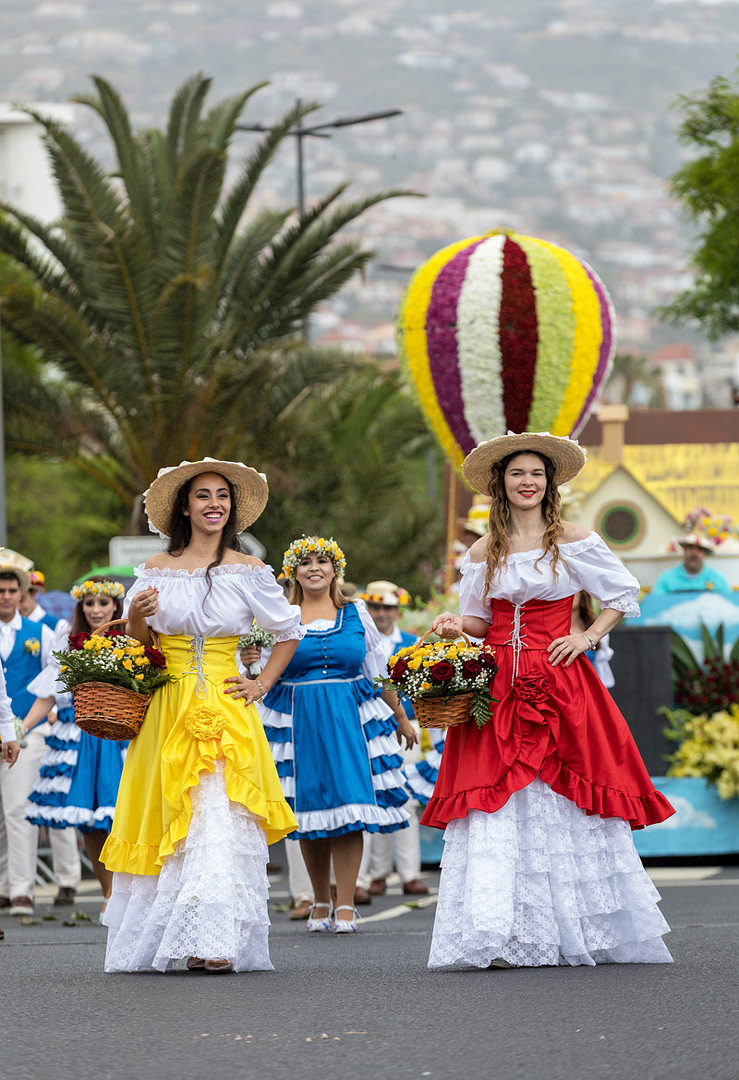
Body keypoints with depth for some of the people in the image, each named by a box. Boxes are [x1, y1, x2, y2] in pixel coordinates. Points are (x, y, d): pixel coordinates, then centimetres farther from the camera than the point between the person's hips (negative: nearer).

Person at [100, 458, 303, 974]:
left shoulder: (249, 572, 4)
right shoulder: (156, 570, 8)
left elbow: (290, 632, 16)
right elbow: (139, 646, 14)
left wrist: (261, 685, 6)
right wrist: (136, 617, -7)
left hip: (227, 714, -2)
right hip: (169, 713, 2)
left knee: (222, 821, -13)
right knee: (165, 822, 0)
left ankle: (215, 943, -16)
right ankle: (150, 941, 10)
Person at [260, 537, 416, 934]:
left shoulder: (355, 614, 10)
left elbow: (380, 672, 17)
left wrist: (401, 717, 21)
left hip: (350, 720, 0)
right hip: (298, 723, 0)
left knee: (348, 806, -8)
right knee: (309, 810, 1)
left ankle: (345, 906, -6)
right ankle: (321, 902, 16)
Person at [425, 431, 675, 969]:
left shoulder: (572, 541, 2)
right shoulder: (484, 552, 10)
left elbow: (624, 594, 8)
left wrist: (589, 637, -3)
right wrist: (457, 624, -2)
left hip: (560, 684, -2)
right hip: (498, 684, 2)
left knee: (567, 800, -3)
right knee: (497, 808, -7)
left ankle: (580, 930, 8)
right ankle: (505, 937, -9)